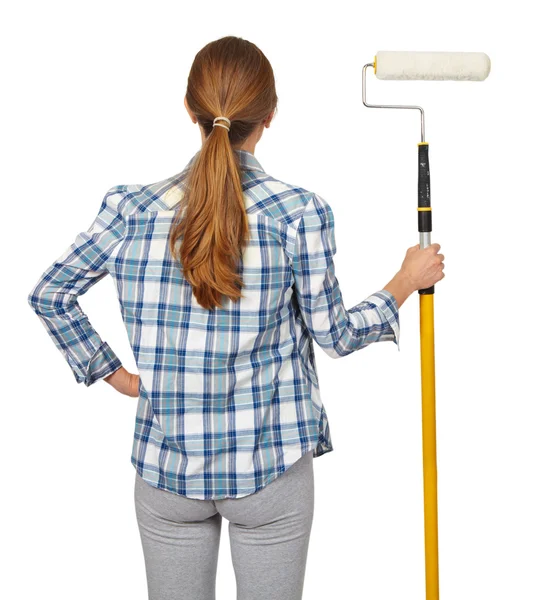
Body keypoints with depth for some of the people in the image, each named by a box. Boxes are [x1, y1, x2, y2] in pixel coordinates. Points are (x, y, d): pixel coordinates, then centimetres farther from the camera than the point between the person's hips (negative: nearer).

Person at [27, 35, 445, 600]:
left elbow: (48, 294, 1)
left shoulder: (133, 208, -6)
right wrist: (407, 281, 9)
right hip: (270, 469, -2)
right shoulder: (298, 212, -13)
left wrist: (112, 373, 8)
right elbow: (334, 335, -5)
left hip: (166, 467, 2)